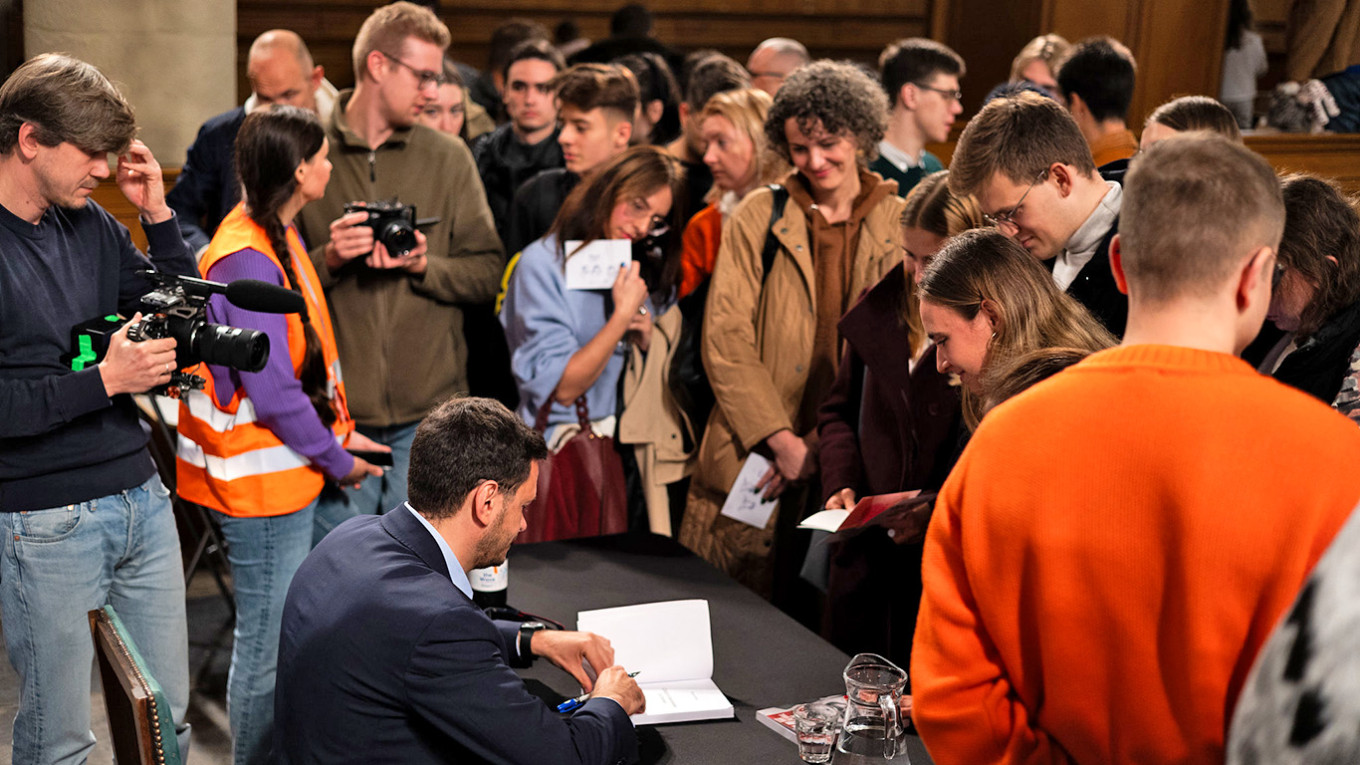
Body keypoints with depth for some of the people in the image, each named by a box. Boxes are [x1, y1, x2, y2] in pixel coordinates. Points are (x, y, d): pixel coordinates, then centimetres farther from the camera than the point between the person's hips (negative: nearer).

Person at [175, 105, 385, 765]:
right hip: (263, 480, -10)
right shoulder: (246, 260, -22)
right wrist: (335, 457, -11)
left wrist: (339, 433, 9)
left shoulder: (276, 238, 10)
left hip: (305, 465, 10)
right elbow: (269, 392, -23)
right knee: (269, 647, 1)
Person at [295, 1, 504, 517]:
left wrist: (425, 266, -12)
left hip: (431, 413, 1)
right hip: (335, 412, -1)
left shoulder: (449, 158, 7)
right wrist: (327, 260, -15)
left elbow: (489, 273, 5)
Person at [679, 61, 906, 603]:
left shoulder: (902, 227, 5)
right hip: (753, 459, 0)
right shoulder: (759, 217, 5)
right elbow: (724, 339, -1)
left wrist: (819, 447, -7)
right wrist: (781, 440, -10)